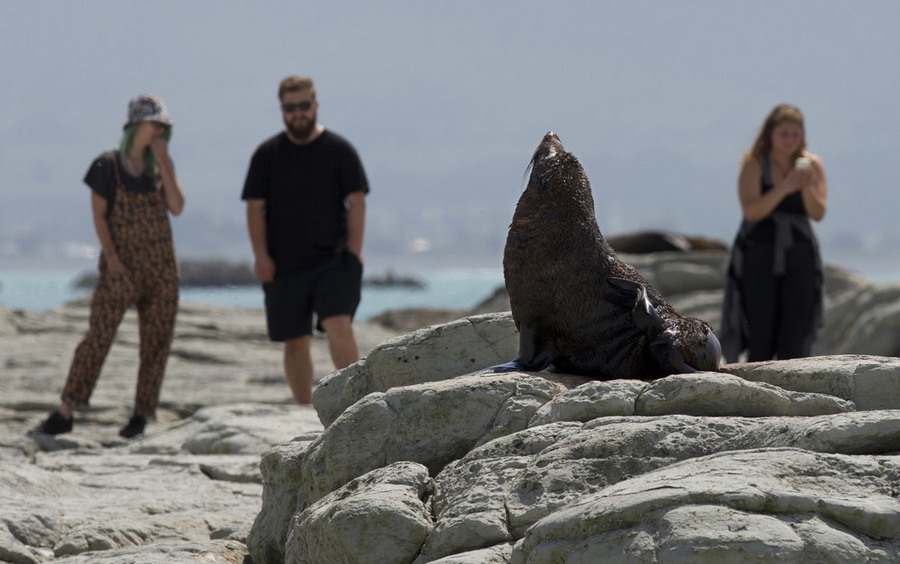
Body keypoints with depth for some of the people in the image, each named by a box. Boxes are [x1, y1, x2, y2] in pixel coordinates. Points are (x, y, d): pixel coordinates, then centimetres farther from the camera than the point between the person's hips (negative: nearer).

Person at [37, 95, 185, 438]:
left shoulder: (160, 166, 10)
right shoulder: (107, 166, -2)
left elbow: (177, 208, -2)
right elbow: (99, 216, -5)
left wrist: (163, 163, -6)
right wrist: (112, 259, -13)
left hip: (161, 266, 4)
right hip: (122, 266, -4)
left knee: (156, 341, 1)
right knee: (99, 334, -10)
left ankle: (142, 415, 8)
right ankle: (65, 412, -9)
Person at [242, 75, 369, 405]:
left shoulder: (339, 150, 4)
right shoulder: (267, 154, 7)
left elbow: (356, 202, 3)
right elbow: (255, 207, 6)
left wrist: (354, 252, -5)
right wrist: (261, 255, -4)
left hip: (332, 259, -2)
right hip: (284, 265, 2)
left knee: (339, 325, -20)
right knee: (295, 341, 4)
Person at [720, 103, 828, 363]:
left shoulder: (812, 164, 2)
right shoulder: (754, 163, -6)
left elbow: (818, 213, -6)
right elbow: (751, 211, -18)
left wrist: (807, 187, -25)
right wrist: (784, 188, -30)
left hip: (799, 256, 2)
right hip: (759, 256, -2)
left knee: (794, 341, -5)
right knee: (761, 340, -6)